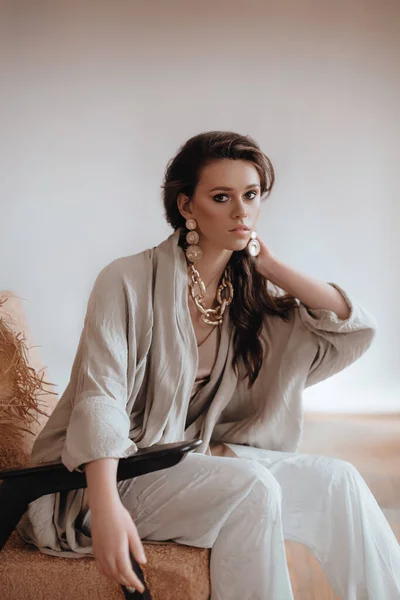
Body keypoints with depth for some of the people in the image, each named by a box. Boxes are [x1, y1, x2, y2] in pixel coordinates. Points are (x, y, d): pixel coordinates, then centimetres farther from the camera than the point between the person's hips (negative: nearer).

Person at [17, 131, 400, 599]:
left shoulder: (252, 295, 6)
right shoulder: (129, 280, -12)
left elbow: (354, 329, -2)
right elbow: (99, 396, -21)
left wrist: (271, 266, -4)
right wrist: (106, 507, -35)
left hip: (191, 459, 6)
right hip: (111, 471, -5)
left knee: (337, 480, -15)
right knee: (251, 488, -30)